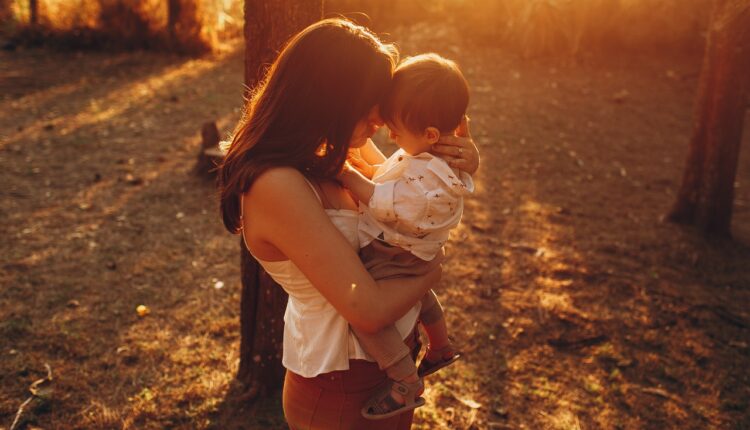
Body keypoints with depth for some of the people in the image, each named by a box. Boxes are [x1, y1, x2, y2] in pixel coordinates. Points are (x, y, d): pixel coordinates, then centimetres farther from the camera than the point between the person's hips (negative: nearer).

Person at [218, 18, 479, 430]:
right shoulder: (278, 187, -30)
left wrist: (456, 164, -9)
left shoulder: (318, 161, -4)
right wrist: (430, 272, -11)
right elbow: (370, 310, -30)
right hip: (345, 385, -8)